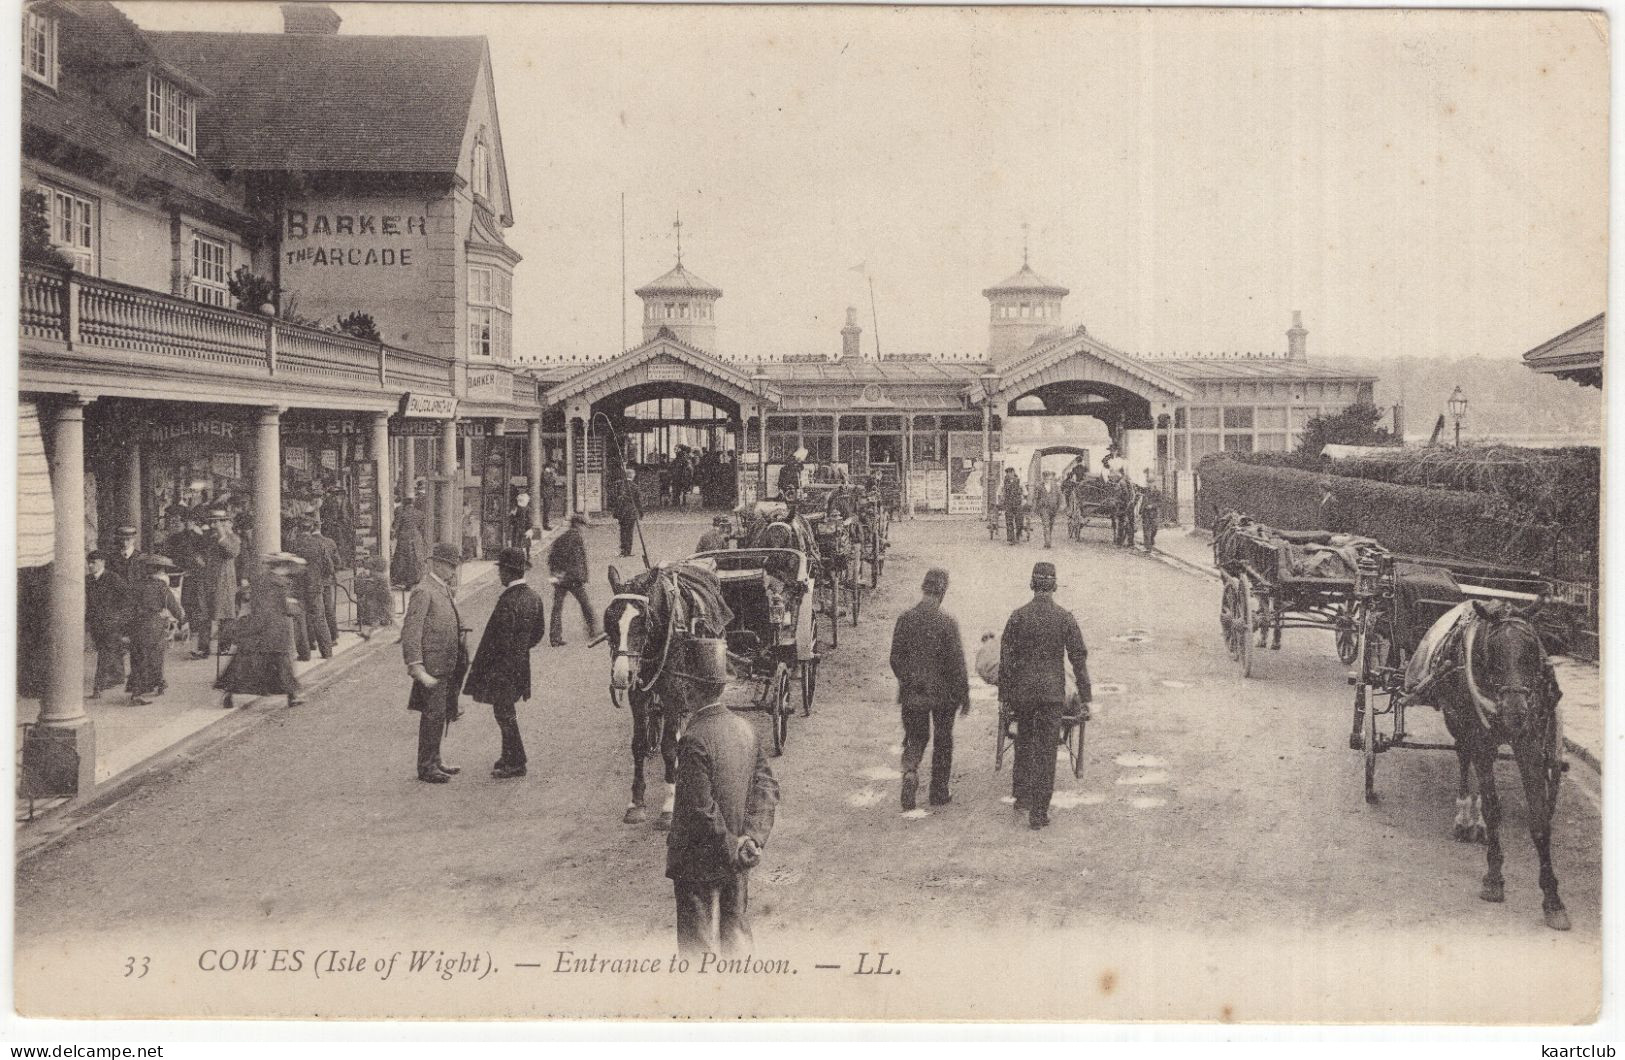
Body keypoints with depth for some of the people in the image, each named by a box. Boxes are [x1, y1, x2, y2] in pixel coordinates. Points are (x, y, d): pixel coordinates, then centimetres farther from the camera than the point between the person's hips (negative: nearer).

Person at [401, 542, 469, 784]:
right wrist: (417, 669, -23)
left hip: (448, 666, 9)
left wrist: (461, 662, 19)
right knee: (432, 715, -3)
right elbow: (410, 633, -19)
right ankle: (425, 767, 6)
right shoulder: (423, 592, -15)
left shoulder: (447, 591, 14)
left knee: (442, 714, 16)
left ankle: (434, 759, 28)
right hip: (432, 668, -9)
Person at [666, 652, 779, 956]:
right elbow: (767, 787, 0)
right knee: (737, 934, 20)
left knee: (699, 945, 6)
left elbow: (702, 810, -23)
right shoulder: (745, 728, -1)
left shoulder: (695, 740, -23)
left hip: (699, 864, -7)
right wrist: (753, 837, -7)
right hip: (737, 864, 7)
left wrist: (729, 848, -11)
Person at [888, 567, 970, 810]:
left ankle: (909, 772, -12)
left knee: (915, 737, 15)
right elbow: (957, 663, -12)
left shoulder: (904, 618, -5)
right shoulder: (947, 622, -15)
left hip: (912, 692, 3)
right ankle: (939, 792, 20)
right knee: (942, 740, 13)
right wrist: (964, 695, -3)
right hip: (943, 692, -2)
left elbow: (896, 658, 2)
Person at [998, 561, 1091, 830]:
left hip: (1022, 691, 1)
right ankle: (1038, 811, 3)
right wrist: (1084, 696, 5)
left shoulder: (1018, 616, -3)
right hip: (1052, 691, -1)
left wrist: (1004, 695, 7)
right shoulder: (1065, 617, -4)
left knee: (1023, 744, 21)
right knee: (1046, 751, 3)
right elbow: (1079, 658, -3)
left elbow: (1006, 657, 0)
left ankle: (1022, 797, 24)